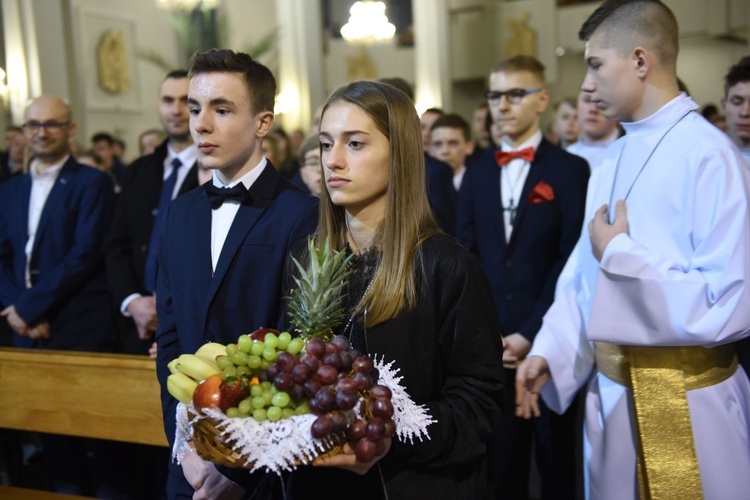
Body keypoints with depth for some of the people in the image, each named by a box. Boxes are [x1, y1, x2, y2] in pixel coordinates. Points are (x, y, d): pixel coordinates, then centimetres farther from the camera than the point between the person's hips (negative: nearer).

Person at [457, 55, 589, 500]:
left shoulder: (570, 169, -2)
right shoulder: (478, 174, 11)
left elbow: (572, 259, -9)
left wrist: (530, 333, -13)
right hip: (489, 343, 3)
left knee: (556, 457, 11)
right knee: (499, 458, 11)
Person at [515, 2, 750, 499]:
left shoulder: (708, 155, -18)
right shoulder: (612, 163, 5)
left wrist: (620, 254, -18)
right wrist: (548, 352, 1)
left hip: (686, 407, -7)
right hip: (610, 392, 7)